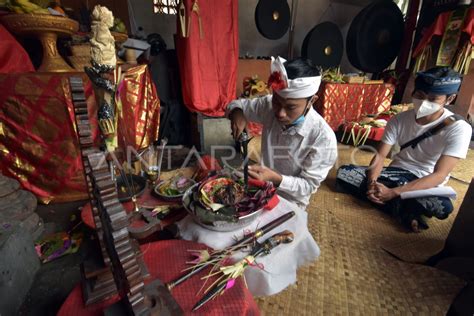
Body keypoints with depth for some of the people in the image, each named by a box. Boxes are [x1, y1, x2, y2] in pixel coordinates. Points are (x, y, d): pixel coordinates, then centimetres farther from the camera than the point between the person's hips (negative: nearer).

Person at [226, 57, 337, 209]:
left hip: (289, 203, -3)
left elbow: (308, 185, -18)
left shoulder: (323, 138, -25)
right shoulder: (270, 105, -14)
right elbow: (238, 104, 0)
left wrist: (275, 178, -33)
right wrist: (237, 113, -22)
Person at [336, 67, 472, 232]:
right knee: (343, 172, -19)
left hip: (425, 183, -3)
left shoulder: (458, 128, -15)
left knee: (443, 207, -38)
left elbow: (439, 175, -22)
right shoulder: (400, 119, -6)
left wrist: (393, 192, -34)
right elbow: (380, 155, -9)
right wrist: (372, 183, -30)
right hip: (396, 173, 4)